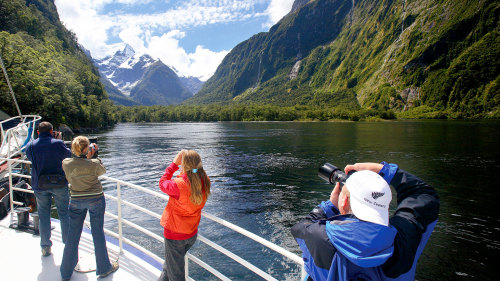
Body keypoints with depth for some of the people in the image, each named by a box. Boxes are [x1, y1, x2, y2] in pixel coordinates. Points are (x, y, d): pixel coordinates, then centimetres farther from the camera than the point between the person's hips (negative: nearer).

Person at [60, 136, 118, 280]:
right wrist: (94, 157, 10)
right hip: (95, 199, -3)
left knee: (72, 235, 14)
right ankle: (104, 268, 22)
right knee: (98, 233, 8)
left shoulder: (66, 163, -9)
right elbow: (102, 171, 2)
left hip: (76, 201, 3)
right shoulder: (93, 164, -20)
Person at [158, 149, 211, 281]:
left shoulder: (179, 185, -32)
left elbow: (163, 183, -10)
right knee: (170, 264, 33)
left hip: (175, 235, -6)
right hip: (192, 235, 6)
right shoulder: (205, 182, -14)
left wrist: (174, 164, -6)